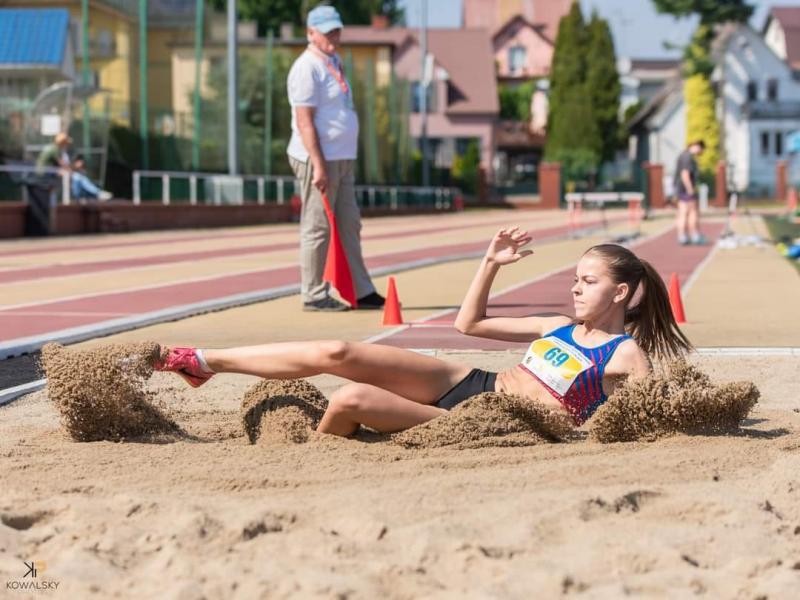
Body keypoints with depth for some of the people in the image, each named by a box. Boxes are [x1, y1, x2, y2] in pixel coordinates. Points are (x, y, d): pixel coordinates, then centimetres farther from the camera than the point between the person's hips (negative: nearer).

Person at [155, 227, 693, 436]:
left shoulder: (627, 356, -5)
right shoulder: (562, 326, 16)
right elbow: (468, 324, 22)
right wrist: (491, 265, 12)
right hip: (465, 384, 7)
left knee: (350, 399, -23)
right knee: (337, 354, -8)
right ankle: (204, 362, -1)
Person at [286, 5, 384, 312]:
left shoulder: (335, 63, 16)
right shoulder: (307, 68, -12)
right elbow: (304, 120, -18)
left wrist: (344, 160, 17)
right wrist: (318, 165, -23)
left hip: (342, 160, 9)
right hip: (319, 159, -9)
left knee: (349, 226, 12)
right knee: (317, 227, -4)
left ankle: (361, 292, 17)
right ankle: (314, 295, 3)